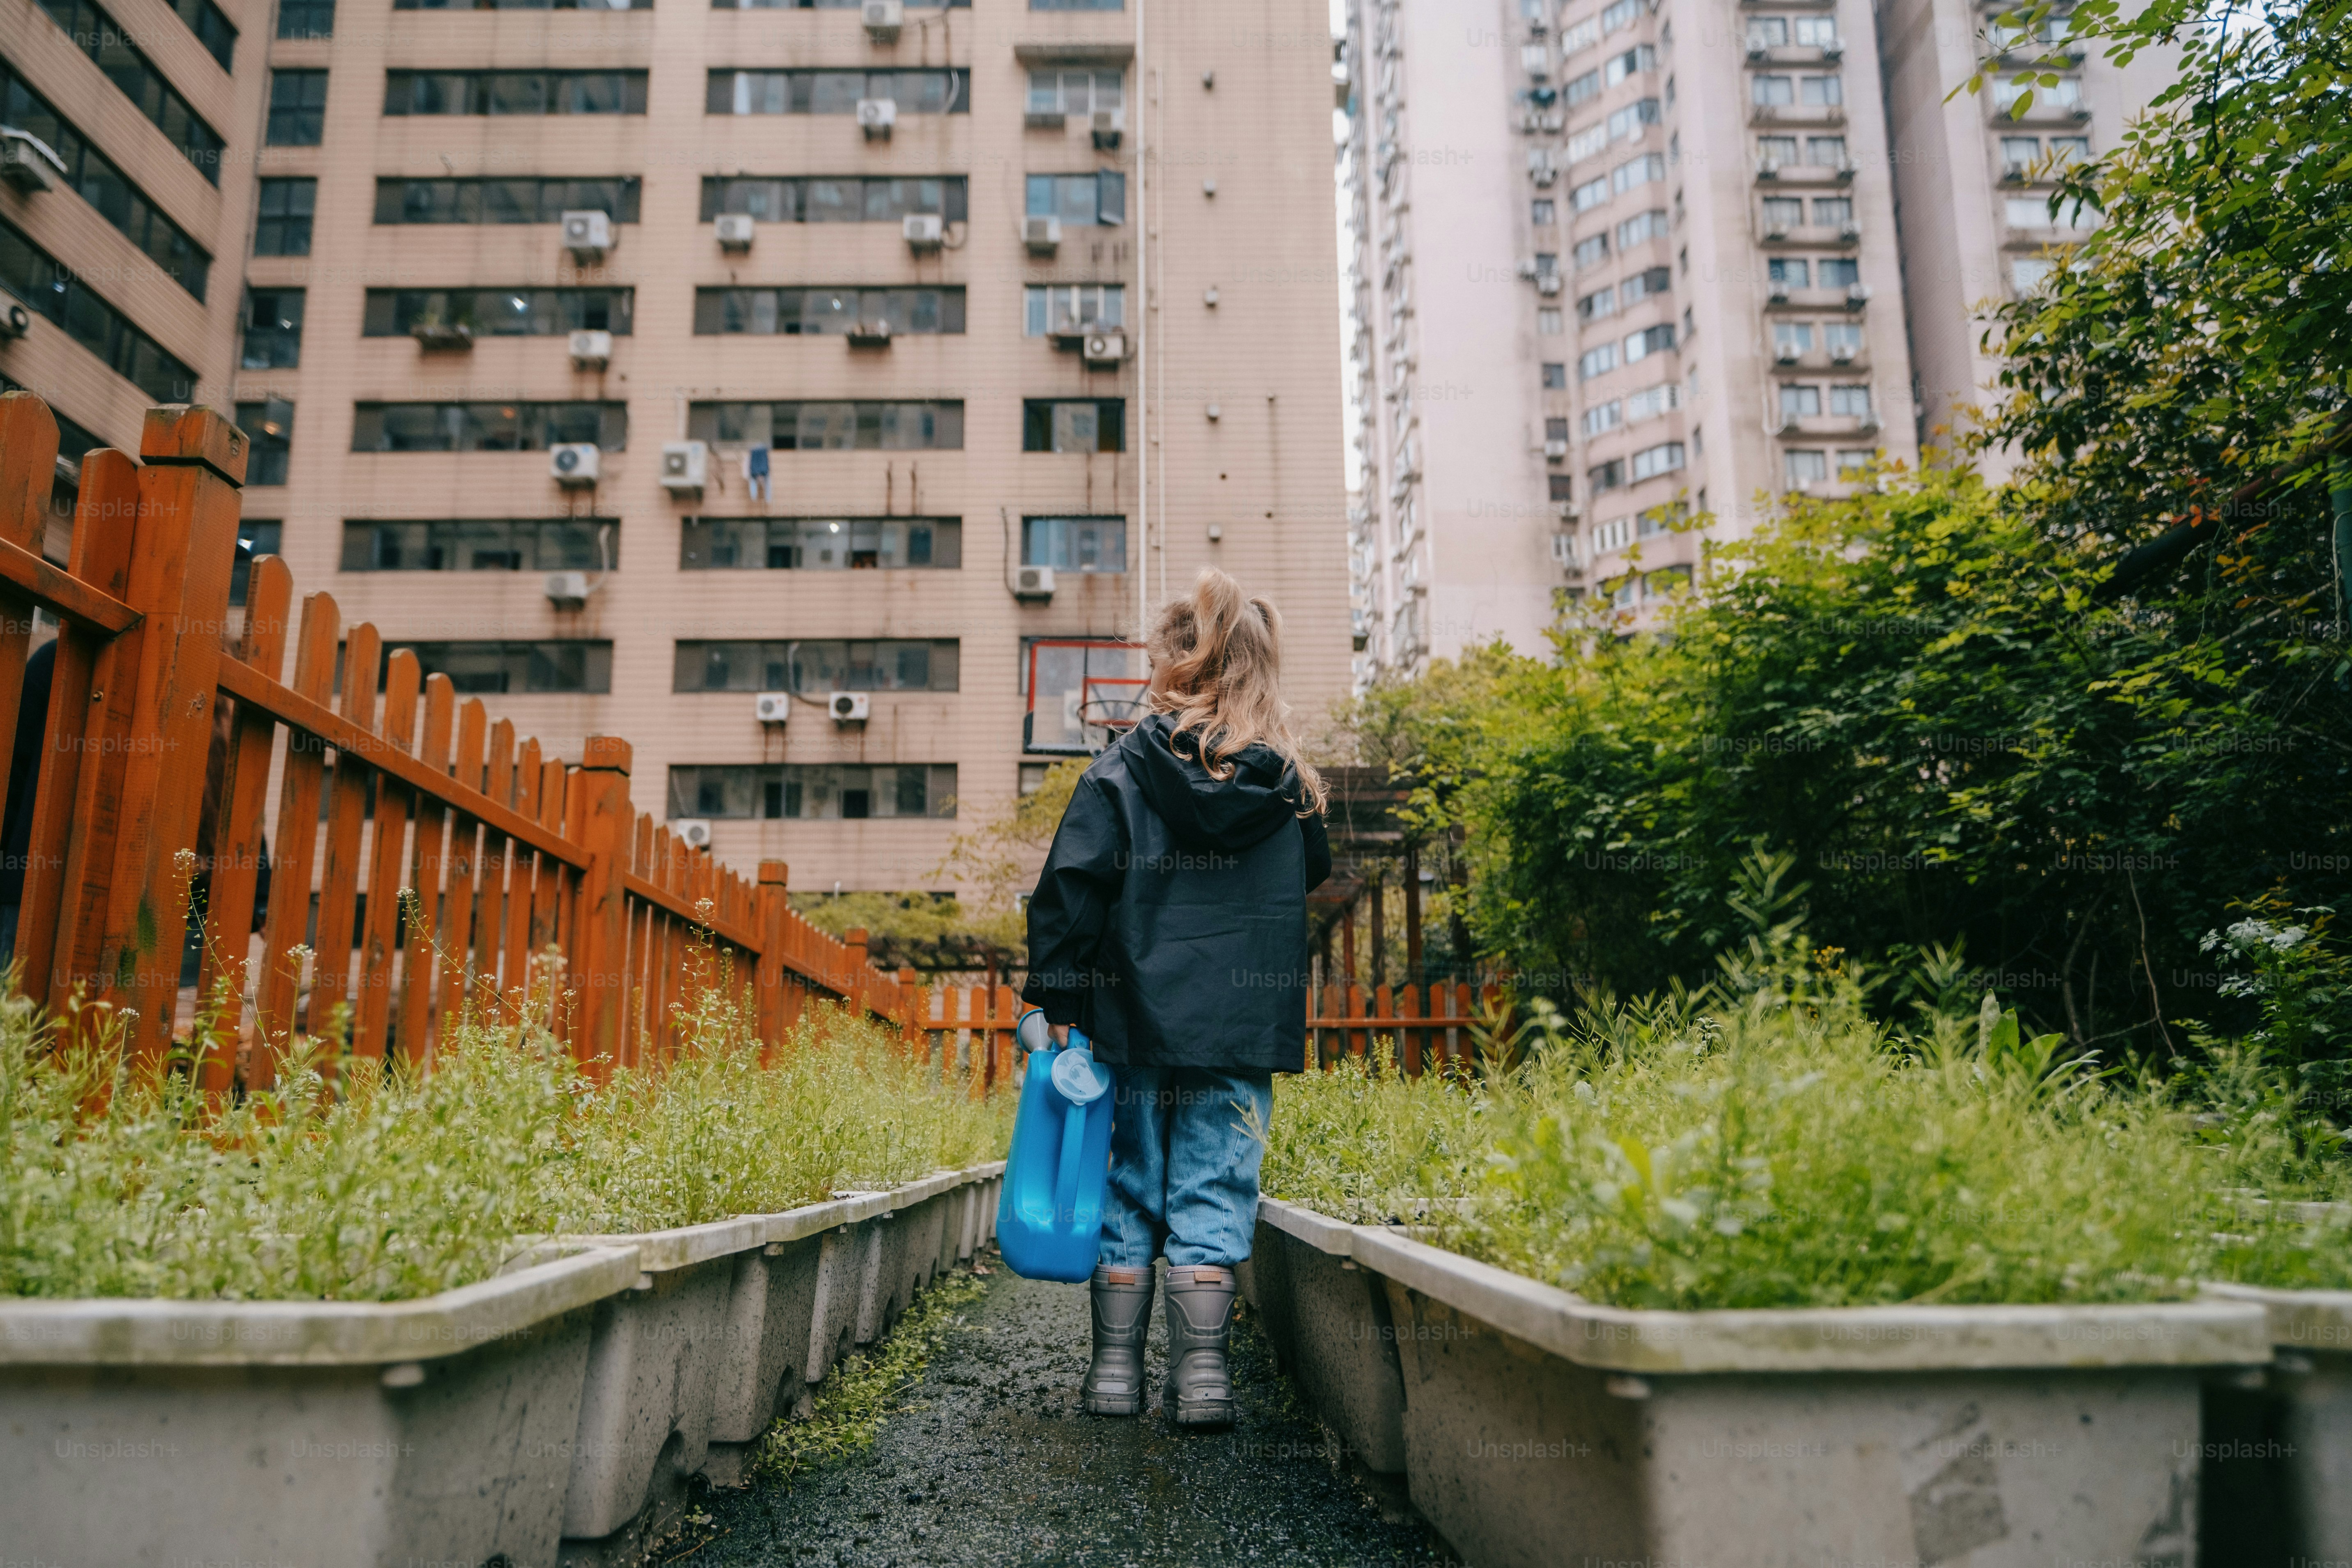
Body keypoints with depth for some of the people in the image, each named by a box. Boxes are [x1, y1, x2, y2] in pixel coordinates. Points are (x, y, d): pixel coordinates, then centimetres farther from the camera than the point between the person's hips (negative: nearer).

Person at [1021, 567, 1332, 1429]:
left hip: (1133, 1024, -1)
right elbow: (1312, 874, 18)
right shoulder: (1289, 784, 3)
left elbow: (1070, 889, -7)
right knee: (1215, 1195, 6)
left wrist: (1057, 999, -2)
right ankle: (1201, 1374, 6)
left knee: (1126, 1190, 10)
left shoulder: (1121, 771, -5)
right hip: (1241, 1033, 1)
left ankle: (1116, 1369, 17)